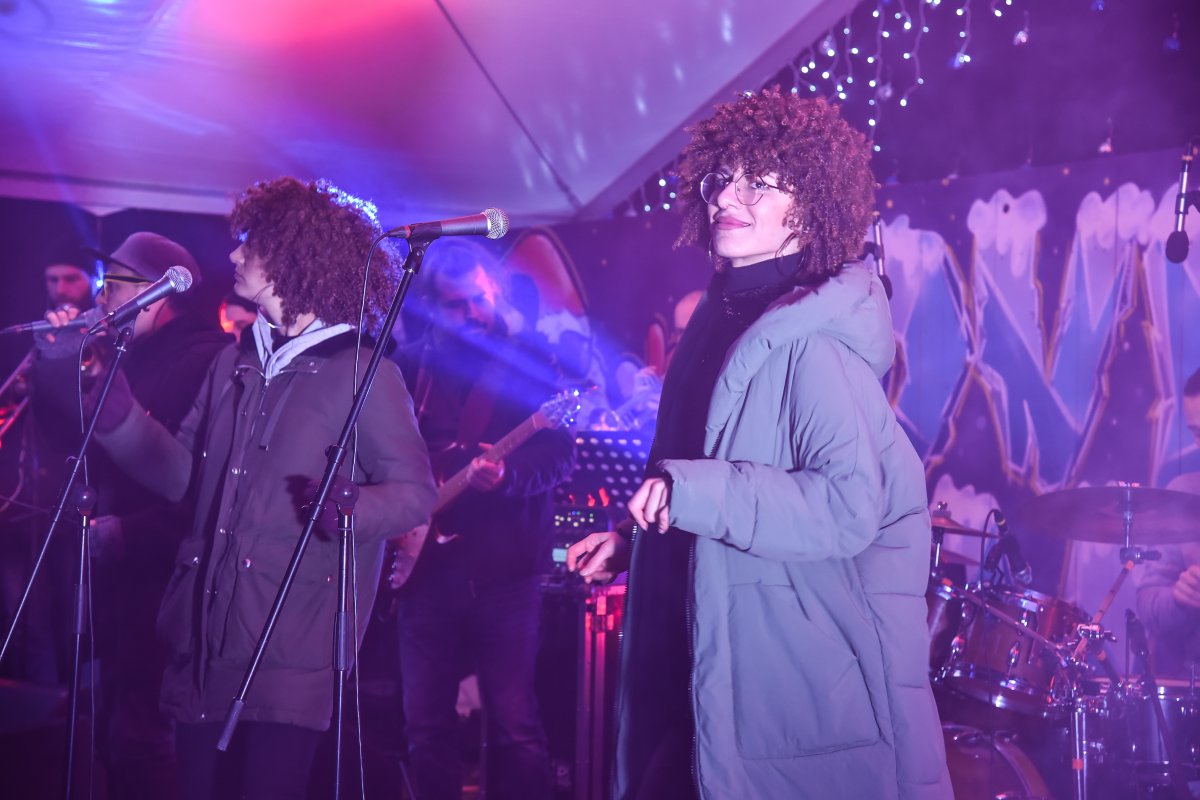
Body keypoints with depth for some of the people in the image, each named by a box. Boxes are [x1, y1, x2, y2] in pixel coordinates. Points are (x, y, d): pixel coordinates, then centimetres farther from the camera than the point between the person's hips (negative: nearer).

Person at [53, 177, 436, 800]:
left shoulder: (365, 374, -6)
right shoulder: (234, 363, 14)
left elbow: (415, 494, -7)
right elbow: (183, 475, 15)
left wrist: (347, 508, -26)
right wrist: (112, 404, 6)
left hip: (293, 650, -6)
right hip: (204, 639, 6)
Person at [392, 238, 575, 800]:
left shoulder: (528, 364, 3)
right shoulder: (406, 366, 9)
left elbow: (559, 456, -6)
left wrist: (506, 475, -24)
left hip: (505, 570, -3)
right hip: (427, 568, 3)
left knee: (515, 726, -2)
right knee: (426, 727, 6)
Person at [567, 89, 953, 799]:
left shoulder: (812, 334, -16)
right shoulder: (728, 315, 12)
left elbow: (850, 503, -25)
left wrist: (691, 491, -28)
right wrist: (634, 538, 16)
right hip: (727, 655, 9)